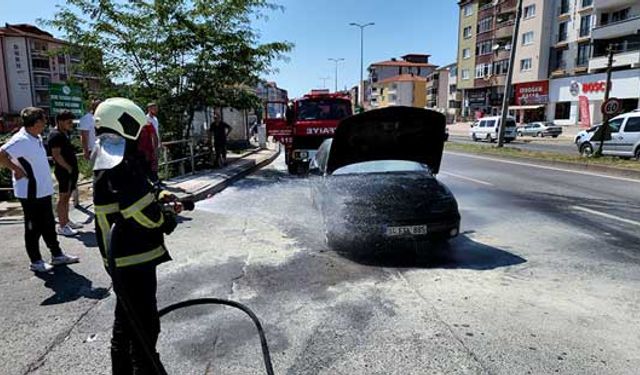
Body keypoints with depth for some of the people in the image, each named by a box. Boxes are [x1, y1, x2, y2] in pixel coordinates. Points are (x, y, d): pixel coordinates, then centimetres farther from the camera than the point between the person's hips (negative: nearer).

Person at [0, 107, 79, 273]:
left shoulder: (37, 138, 8)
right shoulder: (21, 140, -19)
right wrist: (17, 170, -19)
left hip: (43, 190, 9)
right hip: (31, 193, -9)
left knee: (48, 225, 17)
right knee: (33, 228, 5)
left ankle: (57, 255, 28)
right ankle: (36, 261, 17)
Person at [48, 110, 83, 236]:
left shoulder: (66, 133, 16)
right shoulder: (56, 135, -14)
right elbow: (56, 155, -20)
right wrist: (69, 168, -18)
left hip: (70, 170, 10)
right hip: (64, 171, -10)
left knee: (67, 197, 16)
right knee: (63, 197, -5)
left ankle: (66, 221, 26)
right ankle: (62, 227, 0)